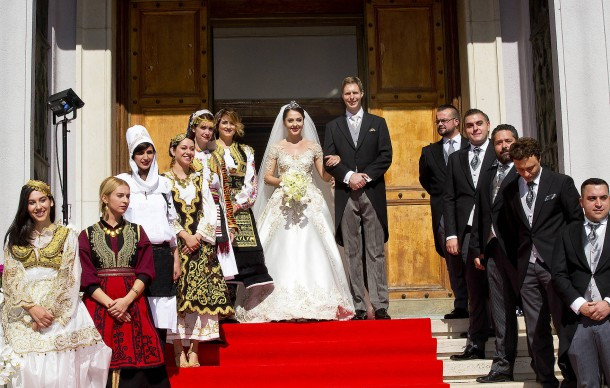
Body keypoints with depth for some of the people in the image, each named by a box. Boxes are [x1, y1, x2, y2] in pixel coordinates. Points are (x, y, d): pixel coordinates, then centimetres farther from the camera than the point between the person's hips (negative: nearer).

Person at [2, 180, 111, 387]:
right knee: (28, 368, -8)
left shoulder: (67, 235, 9)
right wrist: (32, 308, -11)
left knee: (60, 367, -11)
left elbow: (70, 277, 0)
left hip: (60, 311, -1)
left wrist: (50, 310, -12)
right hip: (23, 315, 1)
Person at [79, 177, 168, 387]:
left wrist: (126, 300, -13)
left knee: (136, 361, -7)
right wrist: (109, 303, -14)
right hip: (99, 305, -1)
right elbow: (86, 277, -1)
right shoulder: (87, 235, 7)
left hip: (133, 304, 1)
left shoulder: (137, 232, 12)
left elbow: (145, 272, 3)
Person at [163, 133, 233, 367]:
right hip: (175, 243, -3)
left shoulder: (199, 179, 16)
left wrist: (198, 236, -6)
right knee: (177, 294, -8)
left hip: (200, 243, 3)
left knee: (200, 294, -3)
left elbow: (209, 211, 8)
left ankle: (194, 351, -1)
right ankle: (179, 352, -5)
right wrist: (185, 236, -13)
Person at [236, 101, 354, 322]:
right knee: (282, 252, -7)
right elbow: (267, 177, 6)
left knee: (310, 250, -6)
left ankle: (313, 303, -1)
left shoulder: (313, 146, 10)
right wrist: (282, 182, -12)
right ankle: (282, 304, -3)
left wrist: (334, 165, -11)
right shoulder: (276, 147, 7)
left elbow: (325, 177, 9)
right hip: (283, 204, -1)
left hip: (310, 204, 1)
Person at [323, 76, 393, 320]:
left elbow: (386, 156, 3)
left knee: (376, 252, -2)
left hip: (373, 194, -1)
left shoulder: (378, 123, 13)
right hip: (346, 196, 1)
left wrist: (366, 176, -10)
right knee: (352, 254, 1)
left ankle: (380, 306, 0)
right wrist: (349, 176, -11)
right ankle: (358, 307, 3)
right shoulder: (333, 127, 14)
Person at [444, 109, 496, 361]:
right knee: (475, 291, 4)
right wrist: (451, 234, 4)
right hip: (467, 231, 3)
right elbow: (449, 198, 13)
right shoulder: (456, 159, 16)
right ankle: (476, 344, 8)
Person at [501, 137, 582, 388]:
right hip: (527, 268, 4)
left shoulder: (561, 183, 0)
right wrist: (516, 260, 9)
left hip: (555, 264, -4)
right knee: (536, 329, 5)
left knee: (564, 324, 0)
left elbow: (577, 220, 1)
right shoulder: (510, 191, 11)